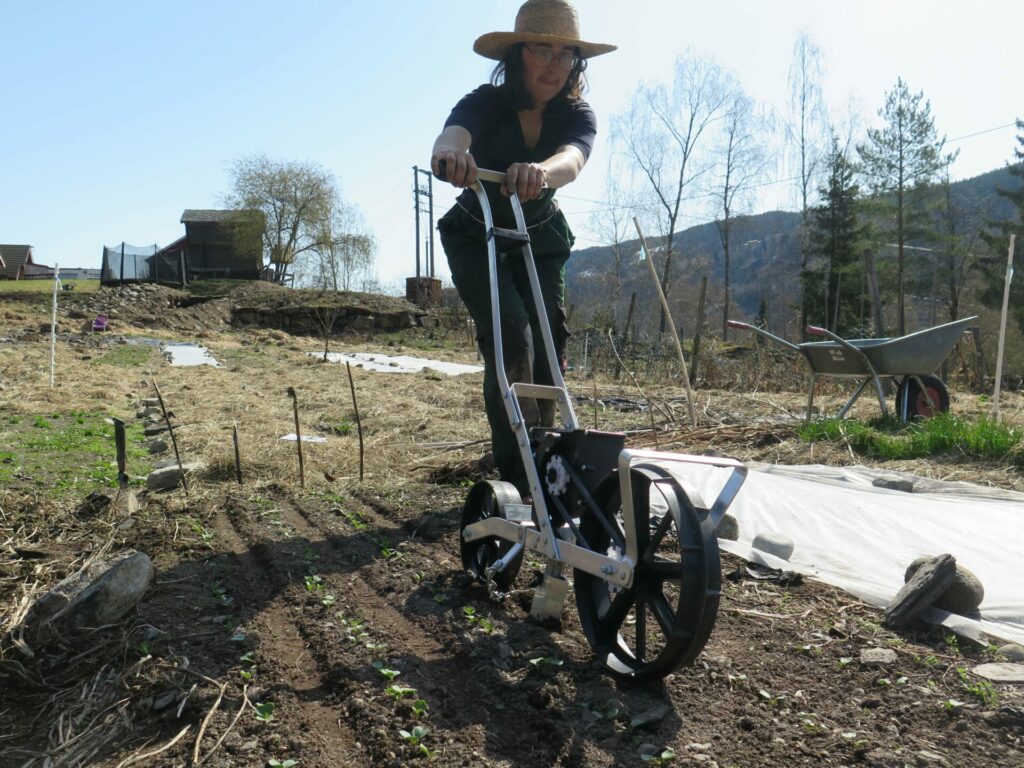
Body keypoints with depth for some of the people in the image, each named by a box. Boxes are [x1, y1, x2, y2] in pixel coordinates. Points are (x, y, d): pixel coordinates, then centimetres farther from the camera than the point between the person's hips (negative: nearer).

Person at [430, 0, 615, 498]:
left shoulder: (576, 117, -16)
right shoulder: (487, 103, -21)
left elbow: (572, 160, -40)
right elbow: (452, 134, -45)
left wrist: (540, 171, -65)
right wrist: (450, 152, -71)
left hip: (540, 241, 3)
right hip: (476, 238, -3)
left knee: (547, 345, -6)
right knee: (511, 338, -22)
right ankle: (518, 469, -18)